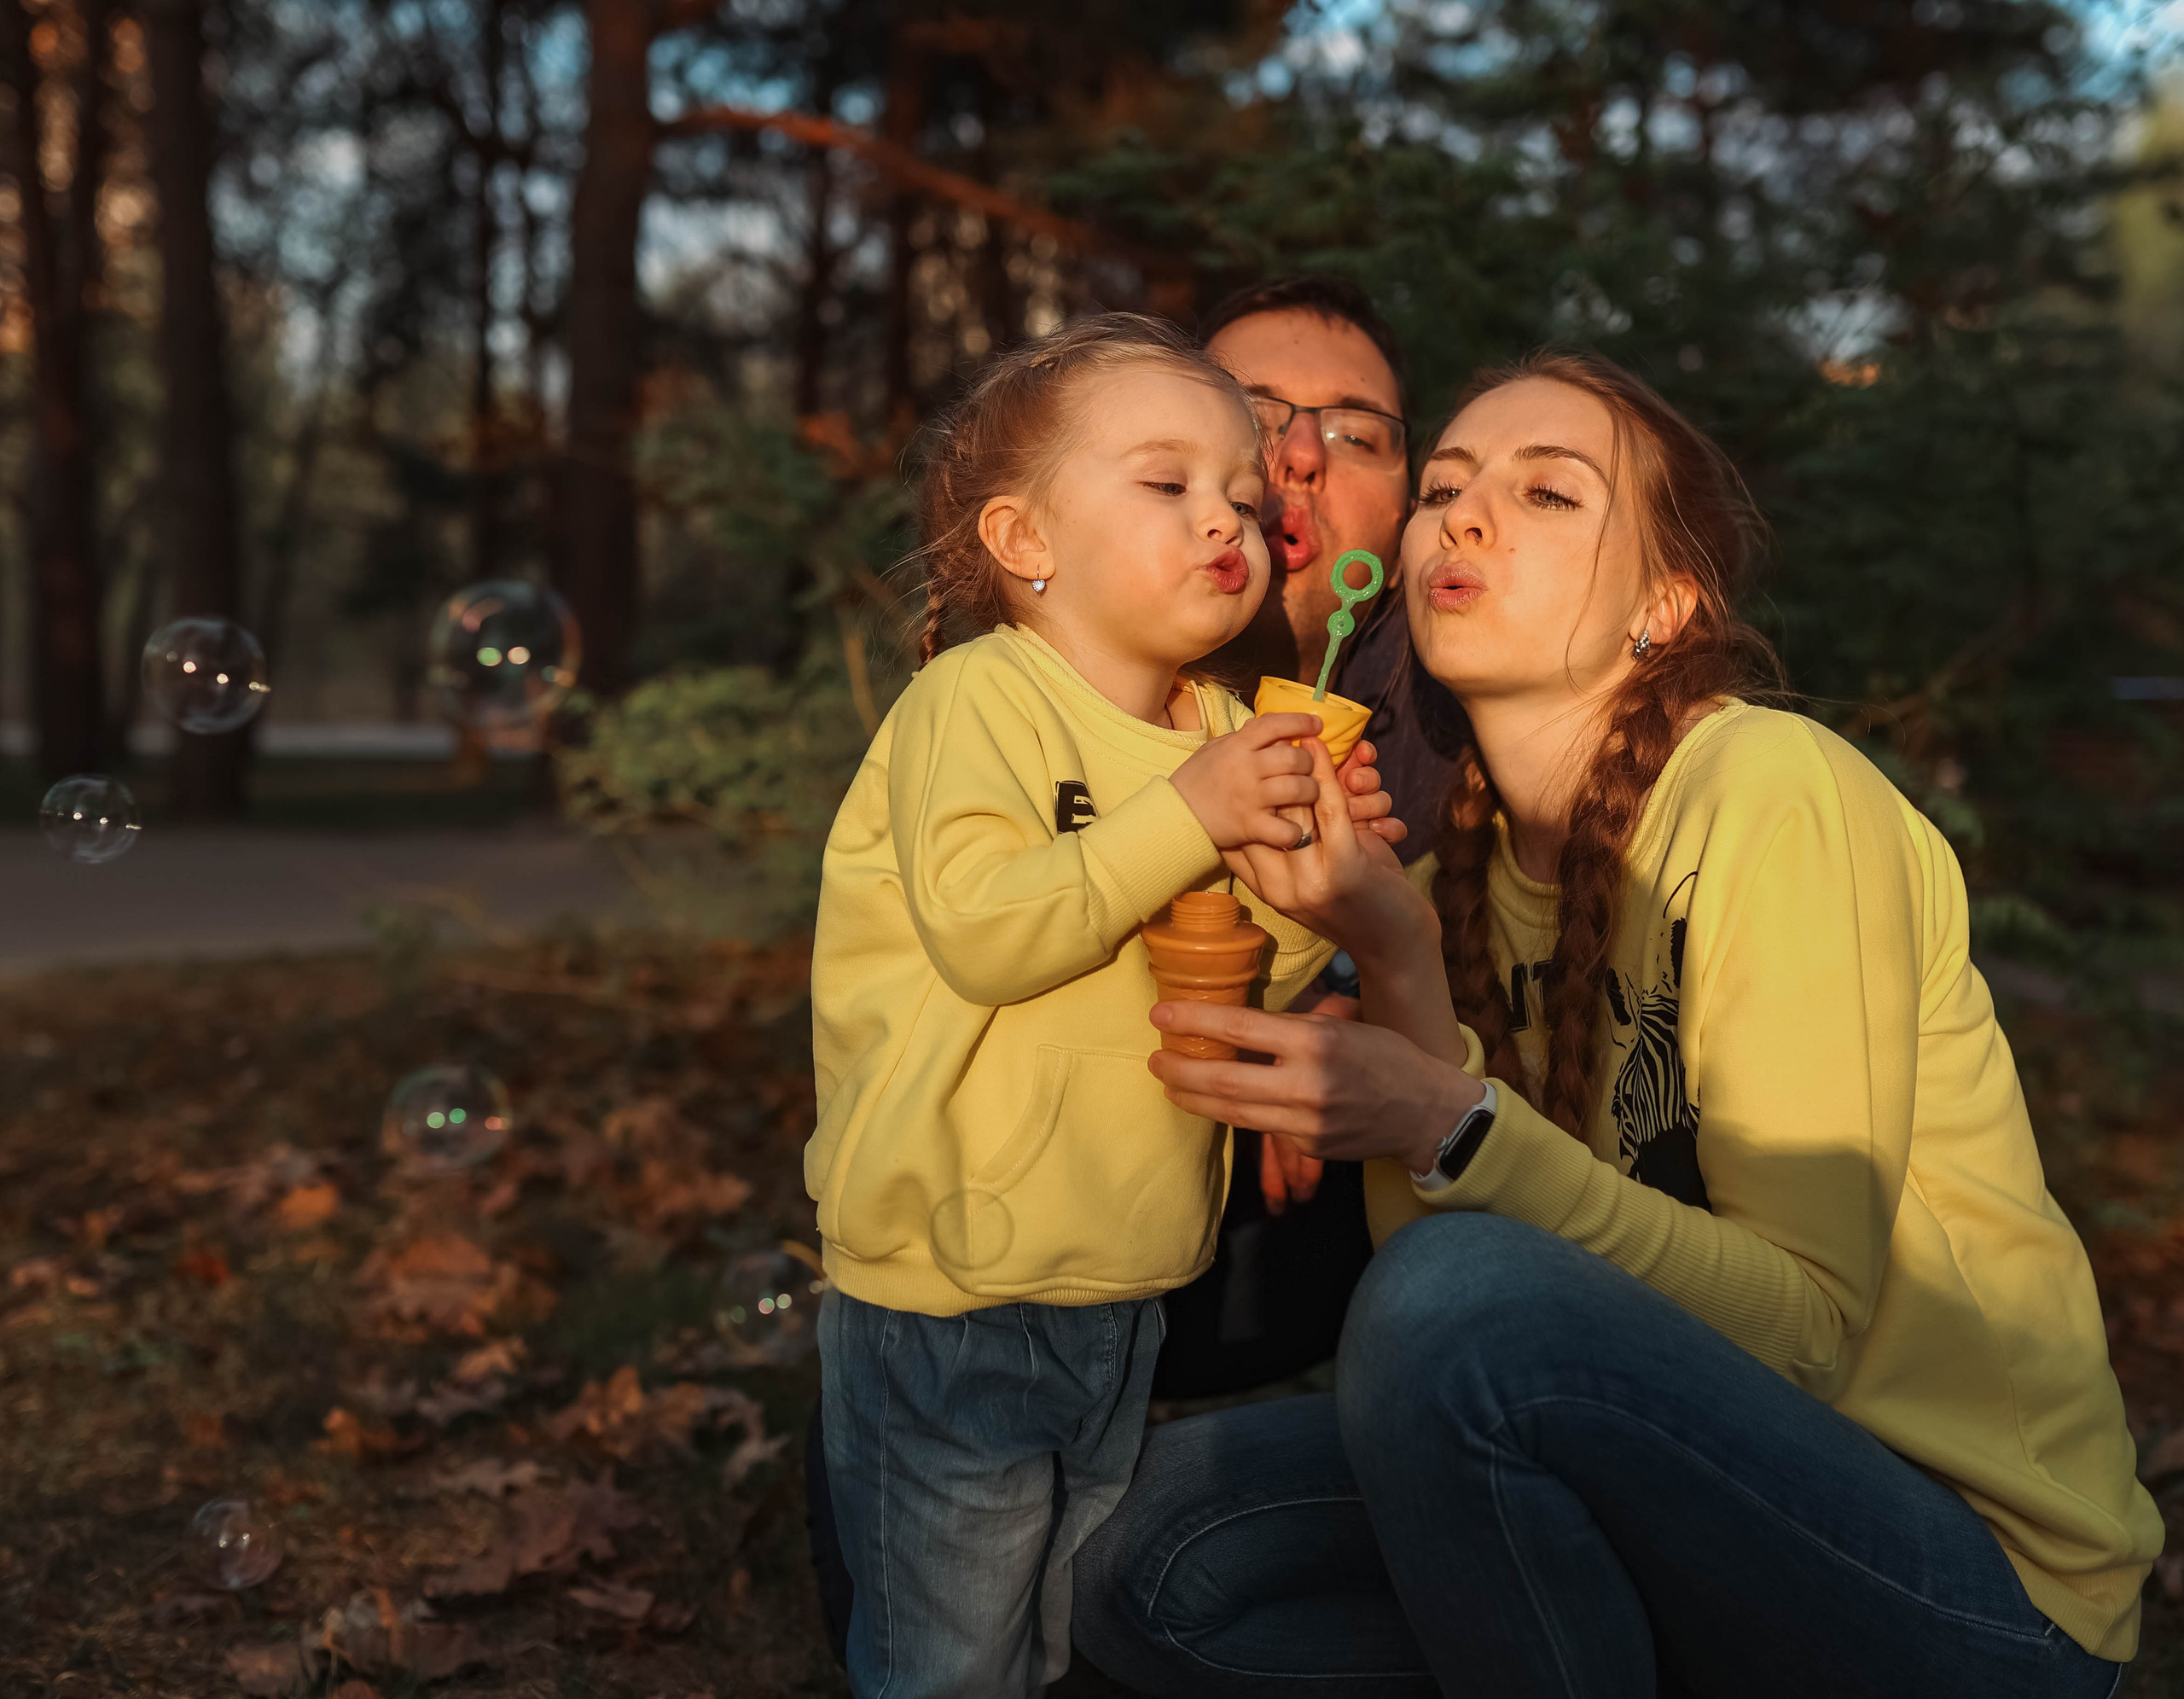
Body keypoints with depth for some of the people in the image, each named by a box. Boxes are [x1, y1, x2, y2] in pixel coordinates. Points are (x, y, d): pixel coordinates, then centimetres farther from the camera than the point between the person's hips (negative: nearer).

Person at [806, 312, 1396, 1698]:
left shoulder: (1220, 726, 8)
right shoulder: (975, 701, -13)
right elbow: (980, 933, -27)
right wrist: (1187, 819, -26)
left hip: (1129, 1301, 7)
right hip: (950, 1301, -7)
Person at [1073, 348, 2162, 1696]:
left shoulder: (1773, 790, -16)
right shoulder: (1475, 855, 5)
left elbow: (1809, 1321, -19)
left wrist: (1456, 1126, -27)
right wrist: (1400, 970, -15)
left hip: (1977, 1568, -6)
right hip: (1695, 1486, 6)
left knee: (1459, 1290, -30)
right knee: (1168, 1558, -9)